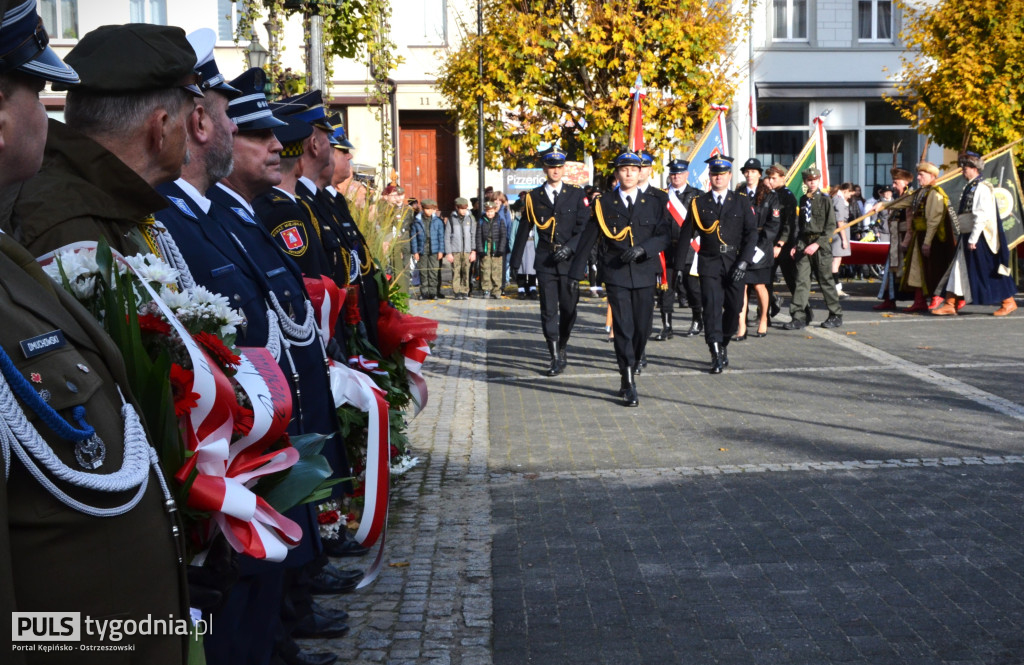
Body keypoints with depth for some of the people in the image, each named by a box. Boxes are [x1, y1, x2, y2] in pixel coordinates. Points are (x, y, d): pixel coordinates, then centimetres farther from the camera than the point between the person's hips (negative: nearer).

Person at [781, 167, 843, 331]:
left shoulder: (825, 199, -3)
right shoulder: (803, 199, 12)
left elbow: (831, 226, -7)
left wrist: (817, 244, -16)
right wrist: (796, 245, 10)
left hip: (821, 244, -4)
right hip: (803, 242, 4)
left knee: (825, 280, 2)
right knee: (801, 280, -3)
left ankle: (836, 315, 14)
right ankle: (799, 317, -4)